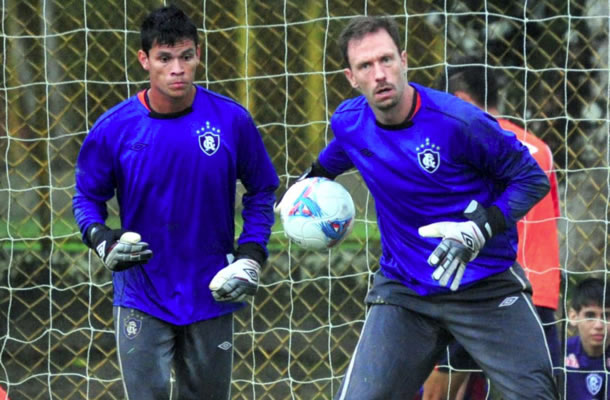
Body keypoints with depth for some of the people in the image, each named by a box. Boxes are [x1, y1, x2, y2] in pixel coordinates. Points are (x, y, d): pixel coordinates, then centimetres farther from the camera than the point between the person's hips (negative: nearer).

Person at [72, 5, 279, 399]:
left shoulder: (232, 120, -7)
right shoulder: (114, 129, -9)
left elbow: (262, 190, 7)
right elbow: (88, 197, 5)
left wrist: (251, 256, -5)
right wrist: (103, 241, -15)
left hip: (211, 297, 1)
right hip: (143, 300, -1)